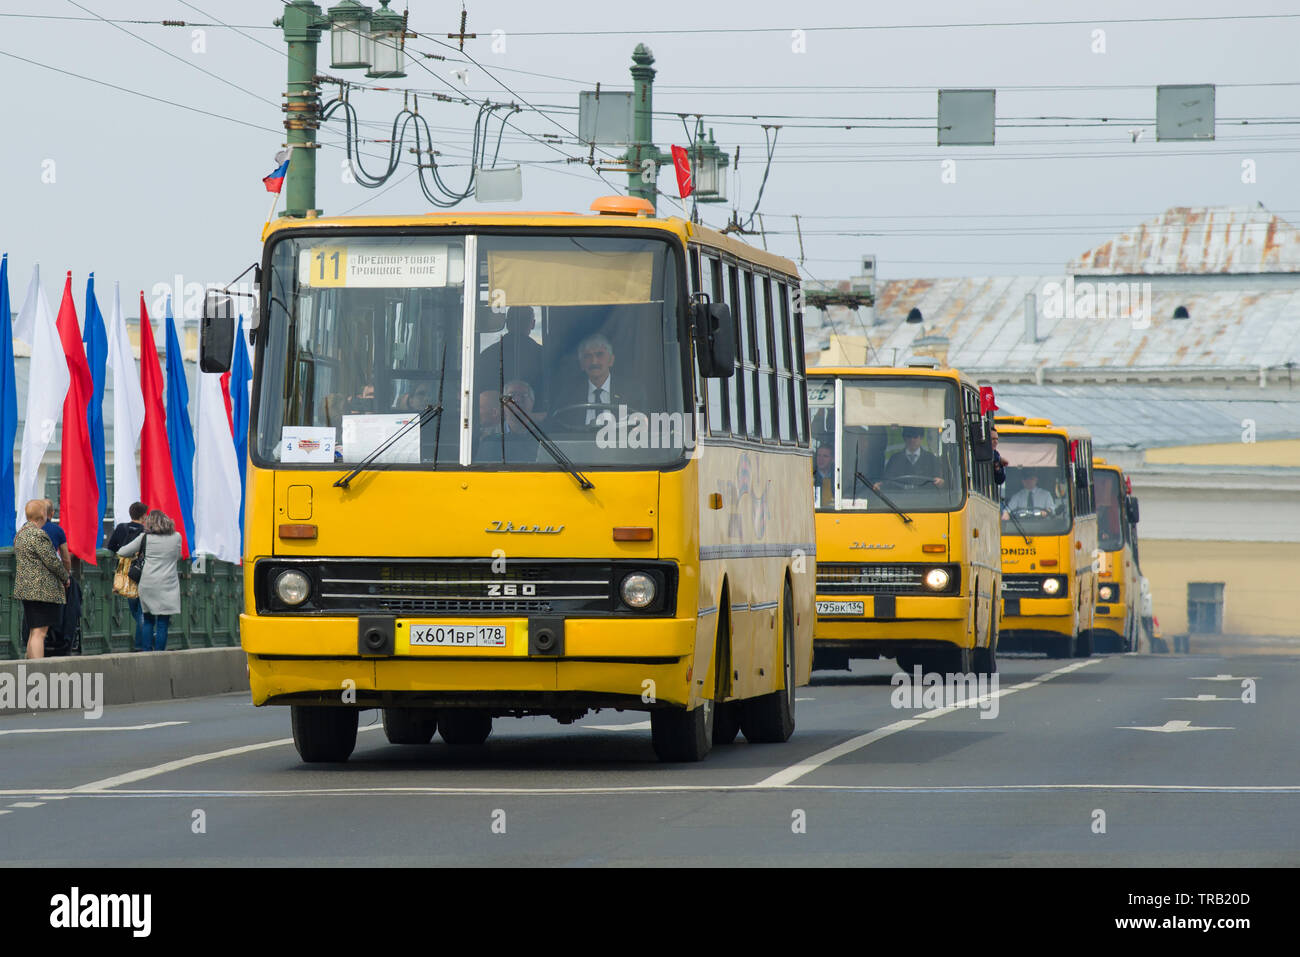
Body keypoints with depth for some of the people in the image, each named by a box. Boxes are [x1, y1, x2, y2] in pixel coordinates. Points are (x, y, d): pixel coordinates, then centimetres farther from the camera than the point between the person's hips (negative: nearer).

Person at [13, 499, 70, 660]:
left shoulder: (20, 534, 15)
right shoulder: (38, 535, -15)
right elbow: (52, 561, -15)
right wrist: (66, 577, 3)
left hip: (26, 589, 10)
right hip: (42, 590, -10)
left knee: (34, 633, 13)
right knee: (39, 633, -12)